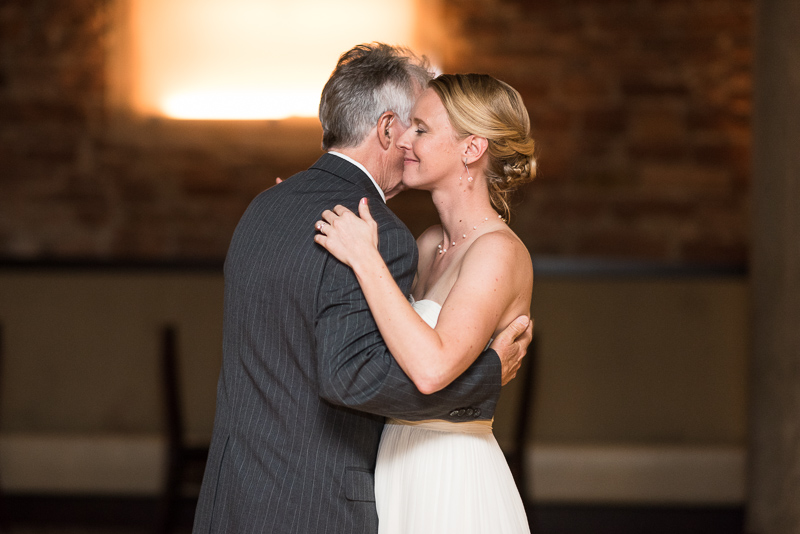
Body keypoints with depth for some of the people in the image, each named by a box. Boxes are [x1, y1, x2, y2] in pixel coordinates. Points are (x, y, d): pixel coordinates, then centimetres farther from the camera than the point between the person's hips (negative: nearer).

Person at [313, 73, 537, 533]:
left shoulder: (499, 252, -17)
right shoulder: (431, 244, 9)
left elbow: (433, 368, -31)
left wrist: (364, 258, -26)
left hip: (453, 488, -8)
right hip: (405, 479, 8)